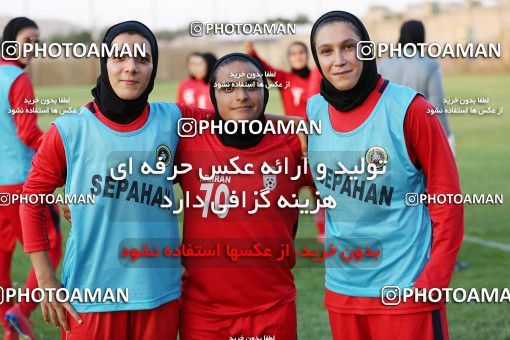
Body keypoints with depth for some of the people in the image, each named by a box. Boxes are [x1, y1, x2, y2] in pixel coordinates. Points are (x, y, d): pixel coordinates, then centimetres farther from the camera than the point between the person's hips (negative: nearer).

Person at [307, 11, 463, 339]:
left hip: (407, 287, -4)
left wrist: (435, 280, -10)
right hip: (341, 288, 5)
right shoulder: (313, 112, 2)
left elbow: (446, 196, -7)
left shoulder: (408, 108, -10)